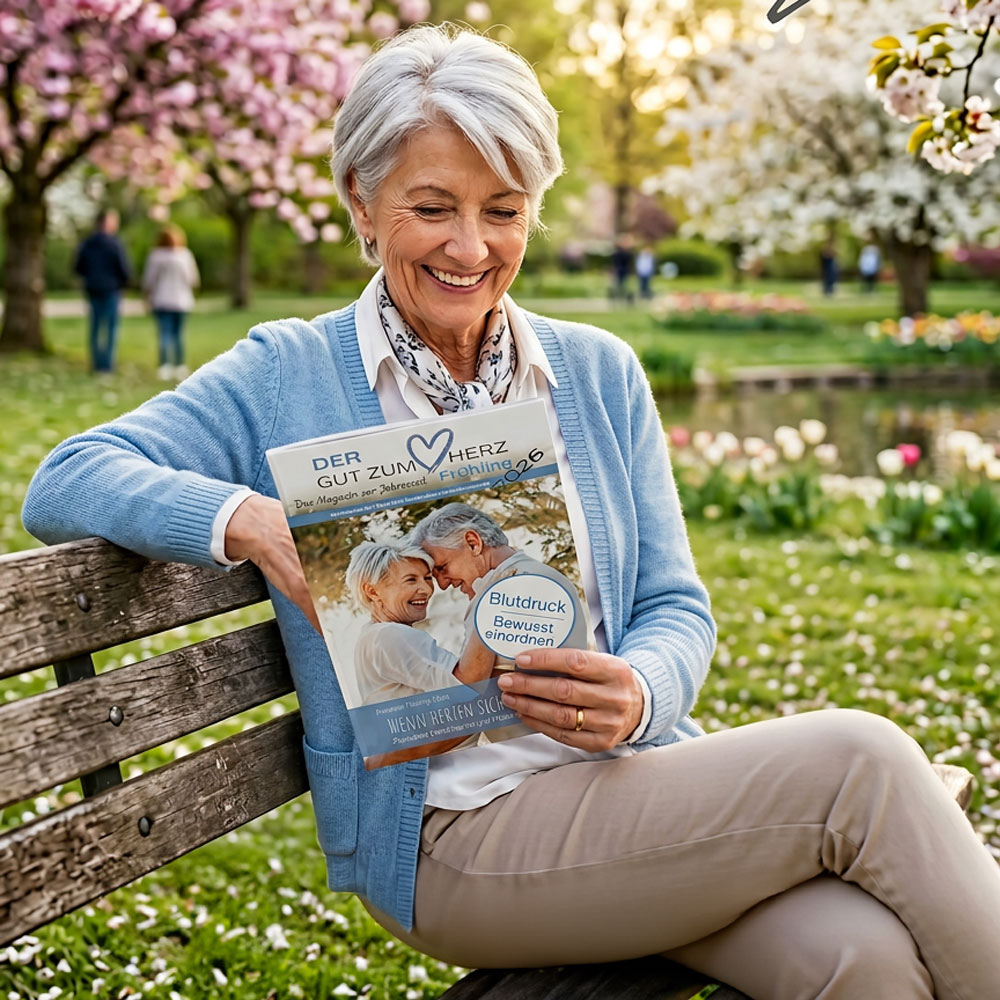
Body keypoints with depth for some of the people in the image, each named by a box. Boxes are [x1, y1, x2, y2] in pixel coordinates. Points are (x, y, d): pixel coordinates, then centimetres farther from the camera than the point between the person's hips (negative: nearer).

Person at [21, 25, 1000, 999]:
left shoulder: (600, 372, 12)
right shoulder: (287, 377, 2)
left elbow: (674, 605, 10)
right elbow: (64, 482, -5)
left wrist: (640, 693, -14)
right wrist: (252, 520, -24)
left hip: (633, 781, 4)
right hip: (449, 837, -4)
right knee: (858, 760, -22)